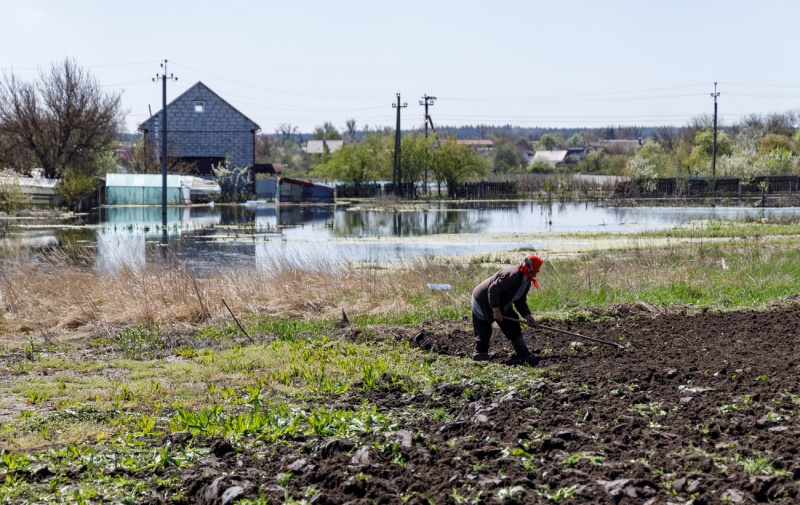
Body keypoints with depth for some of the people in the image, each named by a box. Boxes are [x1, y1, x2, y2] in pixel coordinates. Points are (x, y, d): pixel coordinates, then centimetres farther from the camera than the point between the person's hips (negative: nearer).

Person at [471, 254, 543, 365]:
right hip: (482, 302, -9)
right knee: (483, 333, -4)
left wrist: (526, 315, -10)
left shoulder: (527, 281, 0)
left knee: (514, 327, 4)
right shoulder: (511, 275, -31)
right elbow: (493, 290, -33)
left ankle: (523, 355, 8)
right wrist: (496, 310, -29)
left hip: (501, 304, 9)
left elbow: (520, 300, 6)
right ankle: (480, 360, 5)